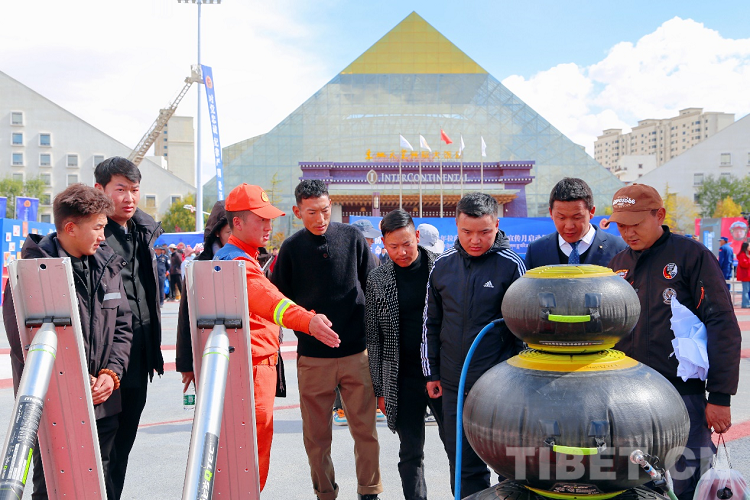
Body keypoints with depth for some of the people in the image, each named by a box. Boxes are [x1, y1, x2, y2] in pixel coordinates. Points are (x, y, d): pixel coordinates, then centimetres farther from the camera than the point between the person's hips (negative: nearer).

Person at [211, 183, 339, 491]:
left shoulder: (231, 257, 17)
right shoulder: (238, 261, -18)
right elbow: (265, 297, -39)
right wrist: (307, 320, -52)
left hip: (261, 361, 11)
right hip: (254, 364, -11)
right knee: (257, 437, -8)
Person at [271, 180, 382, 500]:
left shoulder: (352, 237, 3)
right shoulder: (291, 248, 2)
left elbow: (371, 287, 11)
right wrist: (303, 325, -3)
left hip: (356, 352, 0)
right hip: (312, 356, 0)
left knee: (365, 429, 6)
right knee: (316, 435, 7)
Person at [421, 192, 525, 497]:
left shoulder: (511, 265, -8)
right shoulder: (443, 265, 3)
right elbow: (431, 322, 11)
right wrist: (431, 373, 10)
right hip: (454, 386, 3)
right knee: (462, 464, 12)